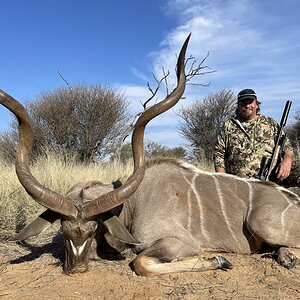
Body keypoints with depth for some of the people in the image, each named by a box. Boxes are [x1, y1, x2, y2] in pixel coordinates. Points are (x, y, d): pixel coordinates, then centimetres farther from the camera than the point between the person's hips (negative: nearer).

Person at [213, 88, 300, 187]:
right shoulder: (228, 126, 13)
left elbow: (286, 145, 14)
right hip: (240, 181, -1)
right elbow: (219, 154, 10)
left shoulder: (270, 123, 18)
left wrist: (287, 160, -9)